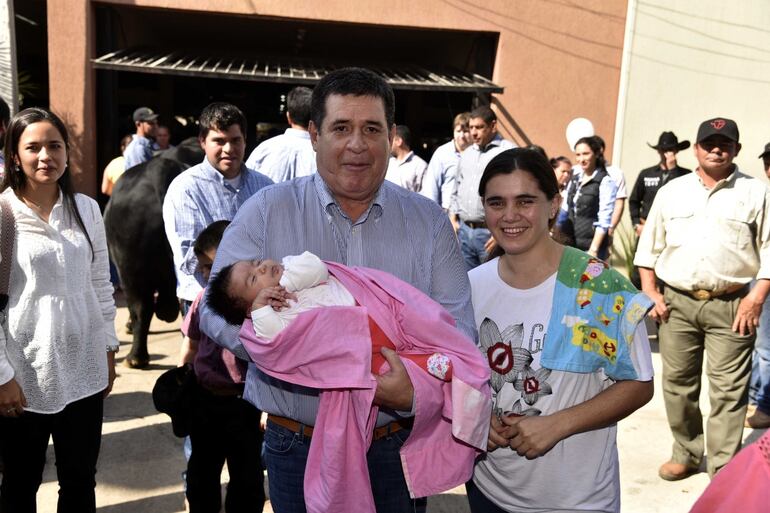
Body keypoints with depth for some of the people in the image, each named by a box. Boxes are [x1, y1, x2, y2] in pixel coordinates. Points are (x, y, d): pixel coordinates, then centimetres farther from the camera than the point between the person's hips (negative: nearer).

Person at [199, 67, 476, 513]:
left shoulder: (428, 221, 1)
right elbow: (218, 309, -7)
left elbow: (458, 326, -3)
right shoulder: (267, 211, -4)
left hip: (399, 448, 2)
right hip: (298, 448, -1)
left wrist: (416, 391, -23)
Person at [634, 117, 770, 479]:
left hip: (731, 305, -2)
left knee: (728, 390, -1)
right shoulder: (671, 191, 10)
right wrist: (650, 292, 3)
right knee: (677, 383, 10)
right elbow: (649, 245, 12)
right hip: (676, 302, 3)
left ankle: (724, 470, 8)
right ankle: (686, 454, 26)